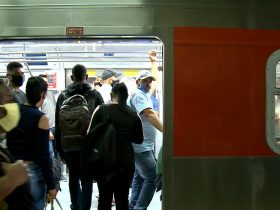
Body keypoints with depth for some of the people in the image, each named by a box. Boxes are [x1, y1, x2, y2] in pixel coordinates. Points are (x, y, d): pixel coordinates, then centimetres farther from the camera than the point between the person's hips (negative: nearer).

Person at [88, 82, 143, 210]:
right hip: (126, 161, 2)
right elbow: (139, 140, 8)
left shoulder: (101, 110, -6)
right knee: (122, 199, 8)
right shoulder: (134, 115, 0)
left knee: (104, 198, 7)